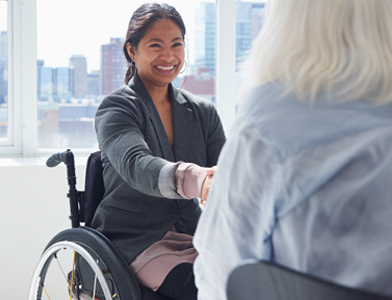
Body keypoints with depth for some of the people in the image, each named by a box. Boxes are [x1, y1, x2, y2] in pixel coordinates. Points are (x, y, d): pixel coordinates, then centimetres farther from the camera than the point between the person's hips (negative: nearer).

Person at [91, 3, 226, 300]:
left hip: (192, 236, 5)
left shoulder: (204, 112, 11)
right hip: (136, 241, -4)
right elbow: (136, 165, -27)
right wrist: (194, 180, -48)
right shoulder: (116, 109, -5)